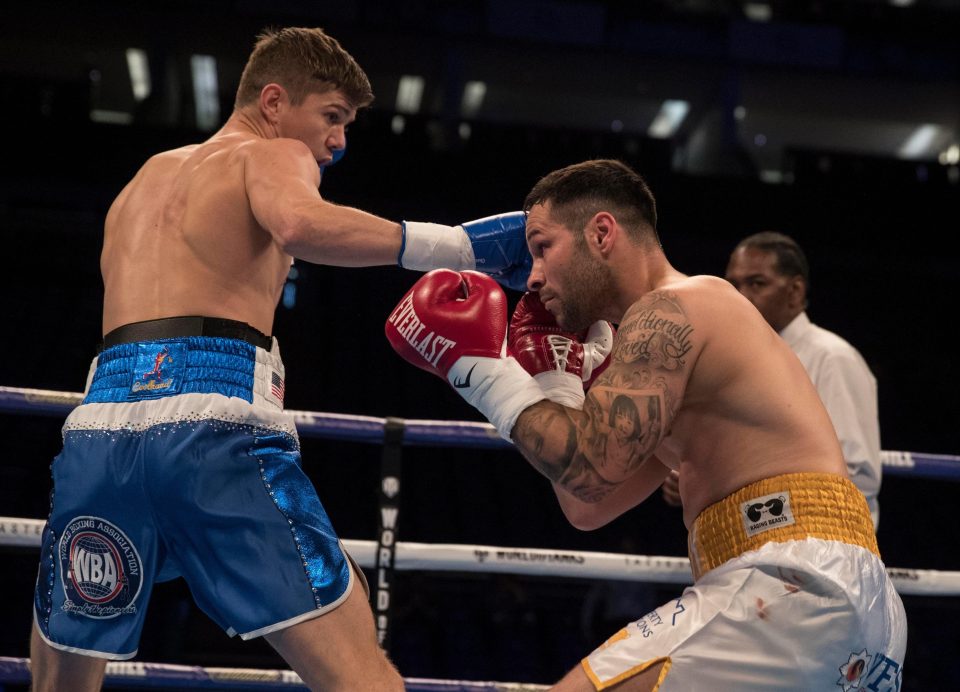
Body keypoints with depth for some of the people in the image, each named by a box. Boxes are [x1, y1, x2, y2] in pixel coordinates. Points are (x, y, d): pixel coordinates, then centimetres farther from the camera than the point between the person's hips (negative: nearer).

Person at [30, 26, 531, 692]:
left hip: (102, 421, 6)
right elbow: (300, 225, -14)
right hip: (216, 421, -6)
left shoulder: (146, 176, 33)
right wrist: (455, 244, -9)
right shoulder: (271, 153, 11)